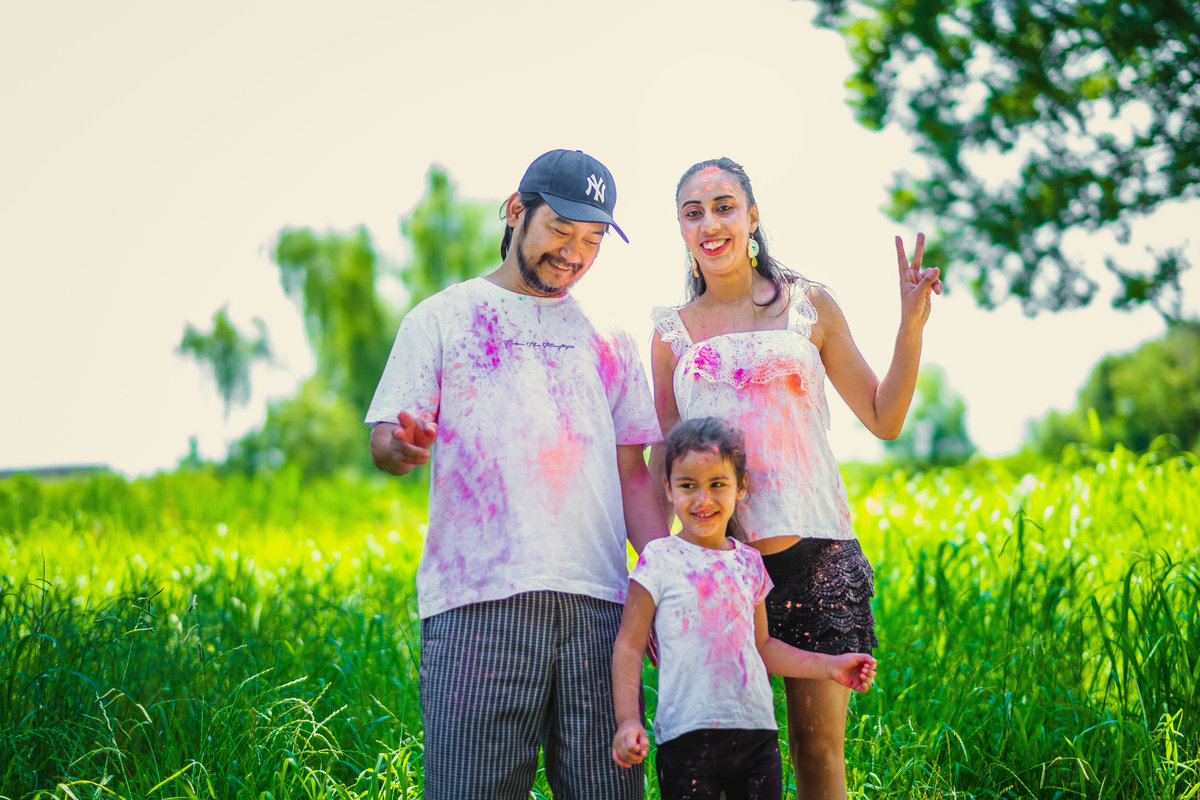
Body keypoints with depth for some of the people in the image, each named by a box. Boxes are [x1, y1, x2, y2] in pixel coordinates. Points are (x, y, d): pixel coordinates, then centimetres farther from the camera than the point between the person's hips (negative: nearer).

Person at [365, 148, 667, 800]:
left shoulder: (609, 343, 21)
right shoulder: (441, 318, 11)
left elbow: (634, 476, 18)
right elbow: (384, 442, 5)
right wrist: (403, 446, -20)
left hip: (597, 601, 3)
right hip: (477, 599, -3)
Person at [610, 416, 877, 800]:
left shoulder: (749, 562, 12)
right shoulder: (660, 559, -2)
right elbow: (629, 645, -2)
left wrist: (828, 666, 15)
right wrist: (627, 720, -12)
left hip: (757, 735, 4)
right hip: (688, 737, -4)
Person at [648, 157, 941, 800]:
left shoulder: (808, 306, 6)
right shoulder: (672, 332, 8)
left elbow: (884, 420, 9)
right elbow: (662, 462, 10)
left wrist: (911, 325, -3)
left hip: (814, 554, 0)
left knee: (820, 746, 1)